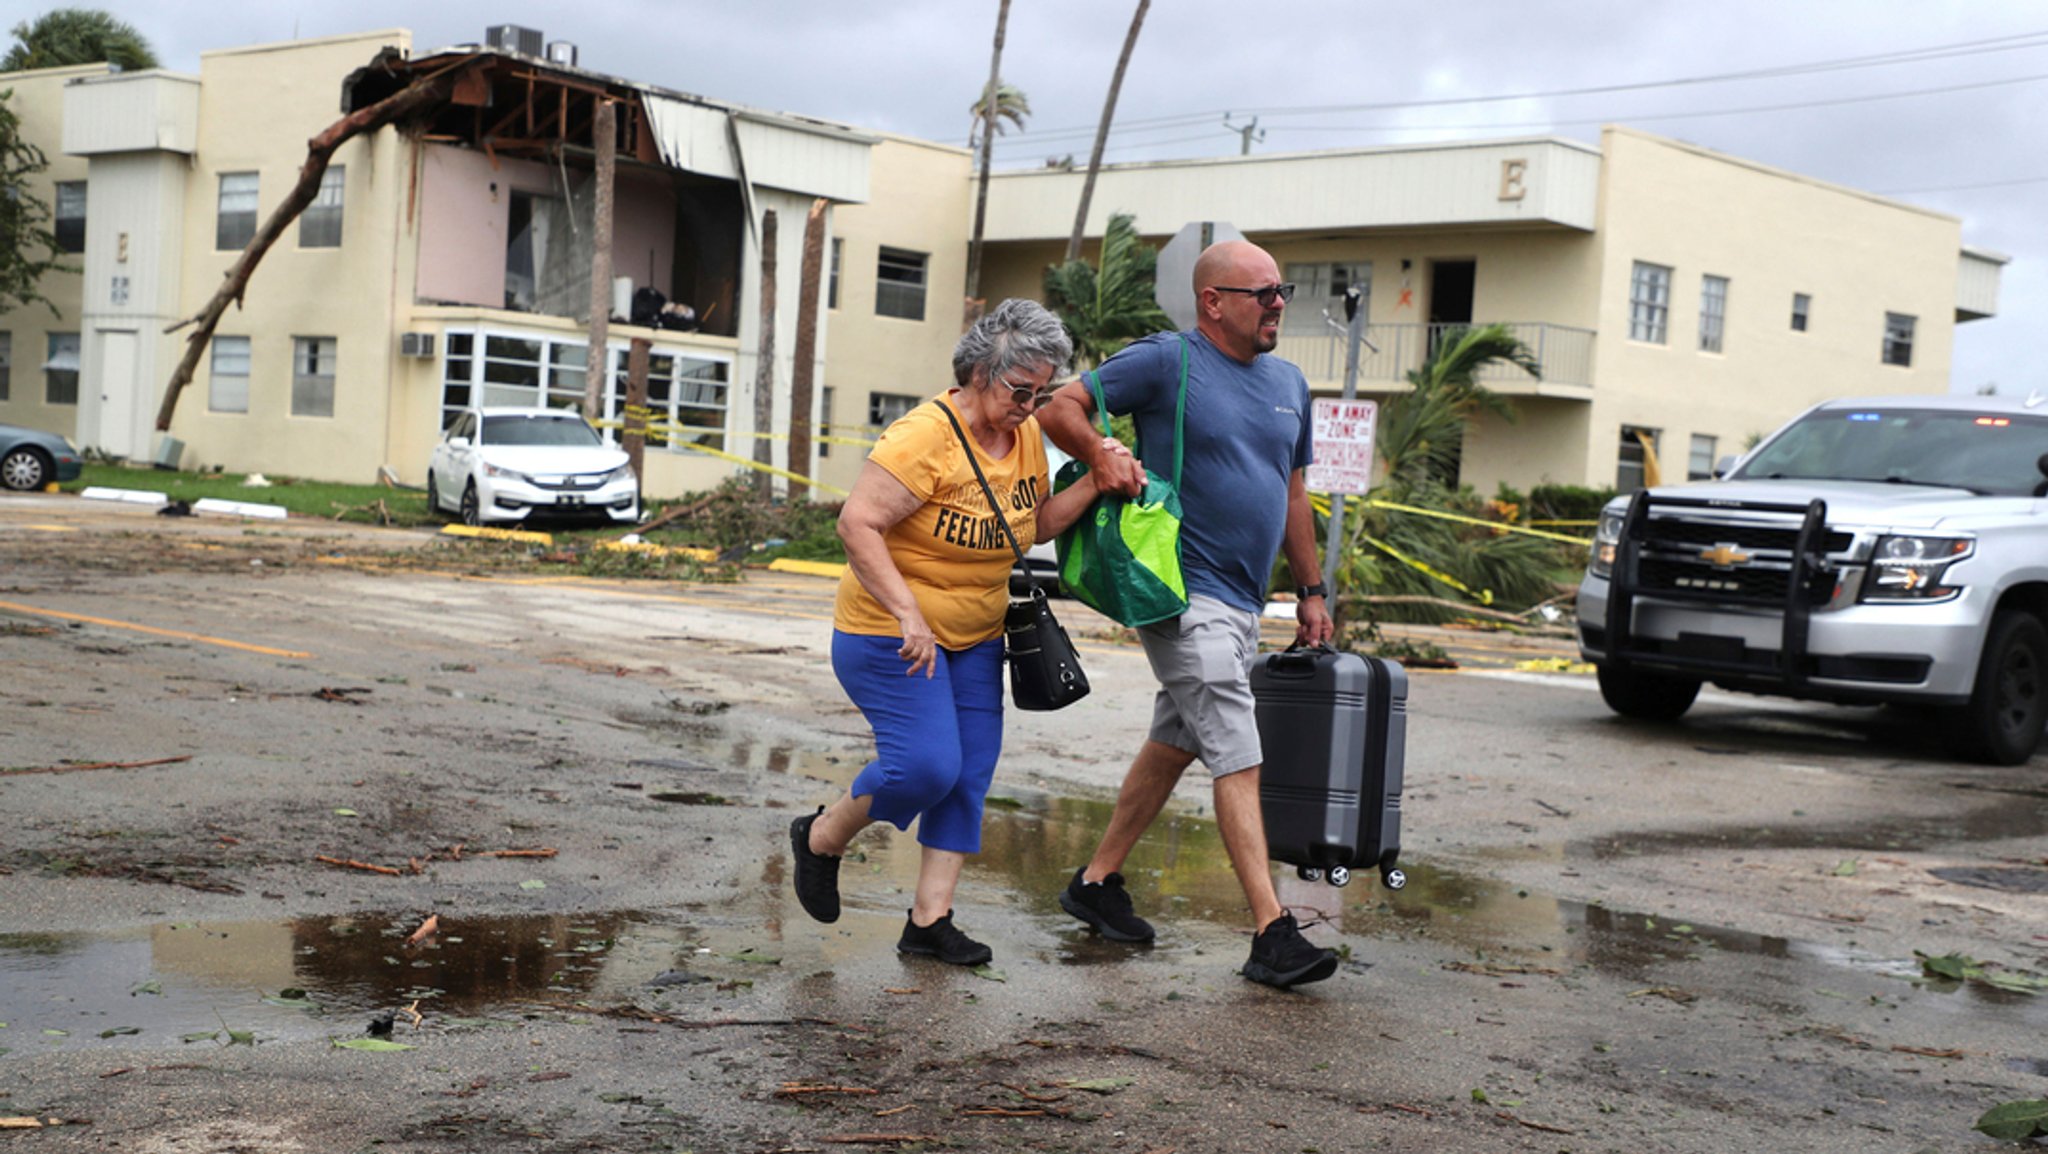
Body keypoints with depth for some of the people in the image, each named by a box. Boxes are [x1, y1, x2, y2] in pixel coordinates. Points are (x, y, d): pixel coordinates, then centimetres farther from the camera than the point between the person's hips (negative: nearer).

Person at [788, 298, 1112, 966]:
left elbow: (1038, 522, 14)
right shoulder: (925, 435, -22)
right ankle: (821, 837, 11)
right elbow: (857, 523, -25)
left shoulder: (1026, 433, 3)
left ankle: (930, 920, 11)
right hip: (890, 635, -8)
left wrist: (1094, 485, -3)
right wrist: (907, 614, -31)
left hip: (974, 640, 8)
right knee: (927, 765, -16)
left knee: (969, 774, 3)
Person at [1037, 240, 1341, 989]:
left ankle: (1097, 881, 29)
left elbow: (1292, 494, 22)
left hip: (1242, 601, 8)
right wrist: (1102, 452, -25)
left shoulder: (1289, 384, 15)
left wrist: (1311, 590, 20)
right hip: (1184, 592, -8)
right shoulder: (1166, 361, -8)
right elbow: (1060, 409, -6)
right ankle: (1272, 934, -11)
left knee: (1173, 746, 15)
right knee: (1239, 759, -12)